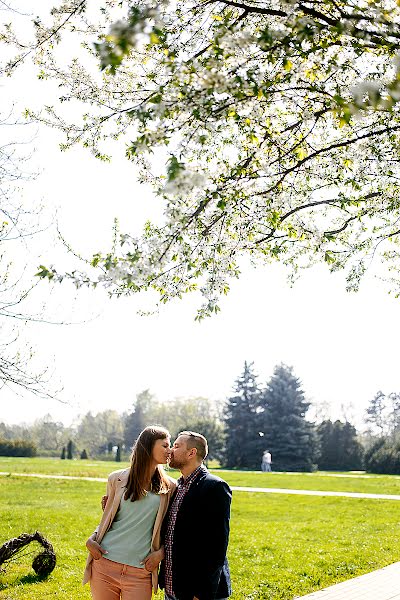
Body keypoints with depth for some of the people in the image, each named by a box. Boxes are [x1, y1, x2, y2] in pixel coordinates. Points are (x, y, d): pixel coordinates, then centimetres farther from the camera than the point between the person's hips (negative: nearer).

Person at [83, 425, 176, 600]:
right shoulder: (117, 479, 5)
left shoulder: (169, 487, 5)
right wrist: (91, 540, -3)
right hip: (105, 564, 0)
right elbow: (106, 519, 13)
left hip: (140, 572, 0)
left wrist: (160, 552, -7)